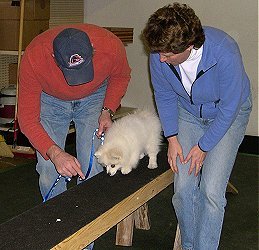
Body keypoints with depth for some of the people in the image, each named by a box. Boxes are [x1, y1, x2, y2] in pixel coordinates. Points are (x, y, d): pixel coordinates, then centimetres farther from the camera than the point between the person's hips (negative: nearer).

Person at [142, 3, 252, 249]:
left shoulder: (224, 53, -36)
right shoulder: (159, 55, -23)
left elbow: (229, 108, -23)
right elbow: (164, 96, -3)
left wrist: (203, 147, -15)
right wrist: (172, 138, -7)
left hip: (229, 114, -3)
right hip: (188, 113, 4)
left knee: (211, 190, -13)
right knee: (183, 188, -3)